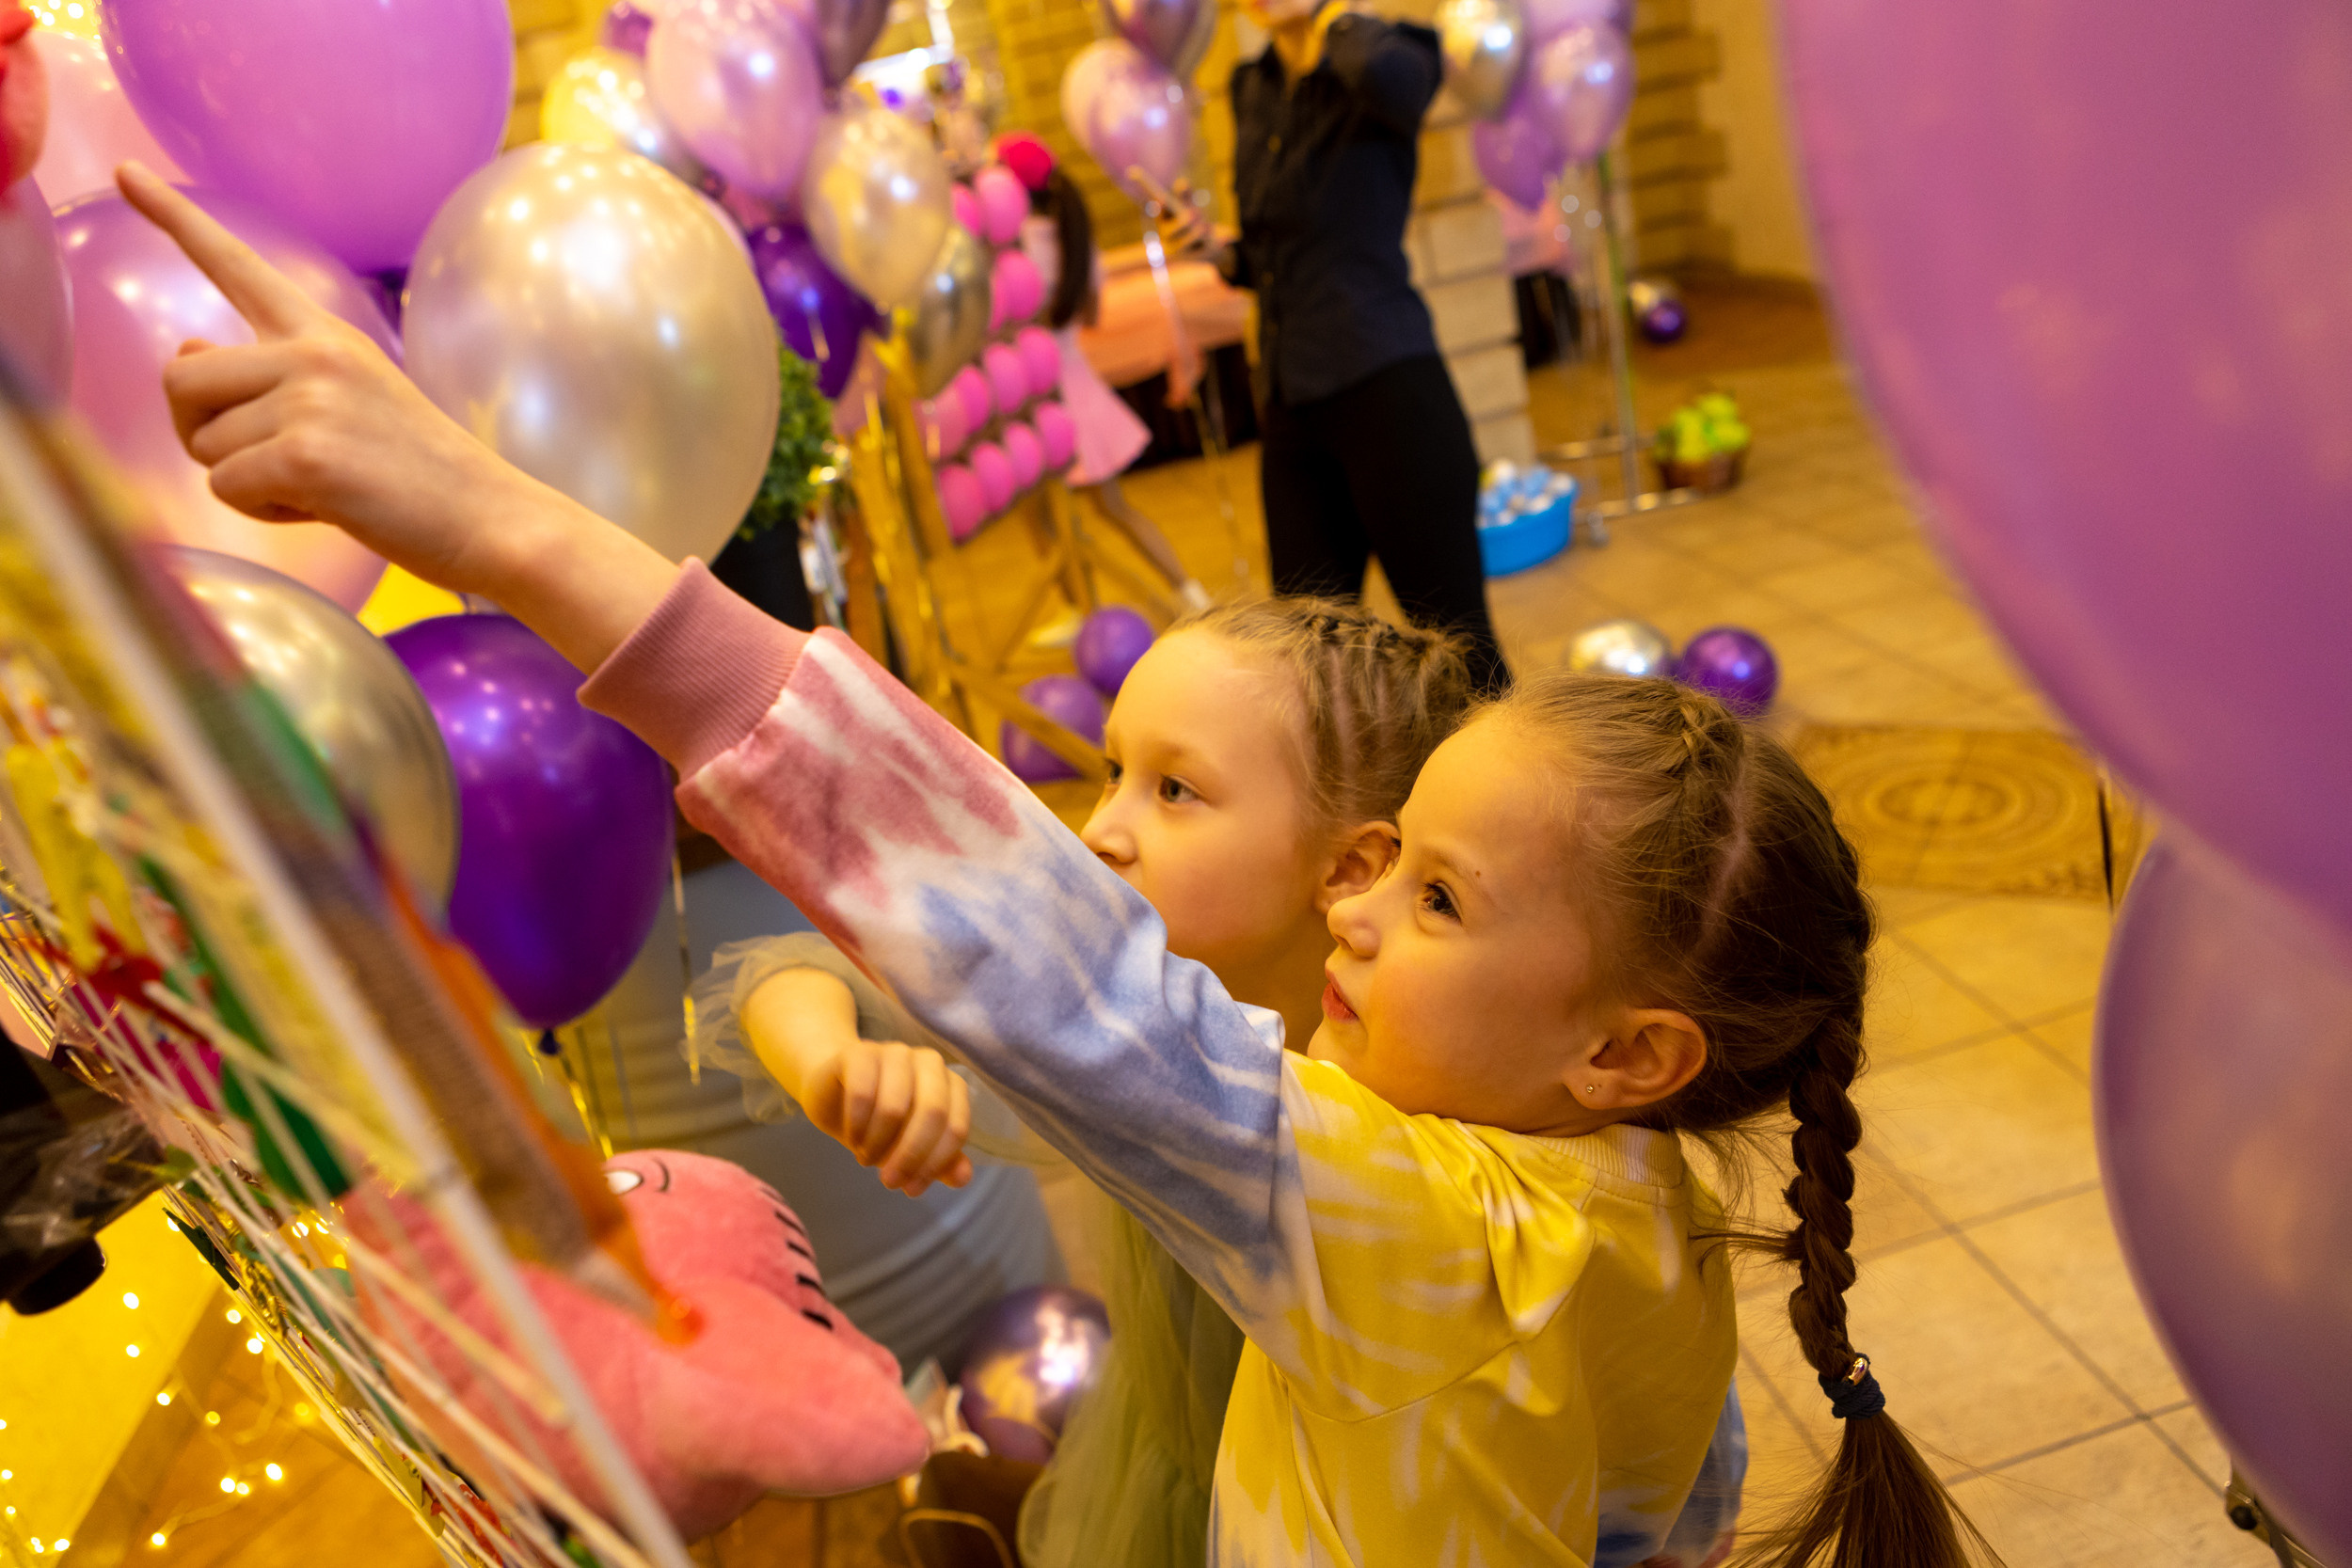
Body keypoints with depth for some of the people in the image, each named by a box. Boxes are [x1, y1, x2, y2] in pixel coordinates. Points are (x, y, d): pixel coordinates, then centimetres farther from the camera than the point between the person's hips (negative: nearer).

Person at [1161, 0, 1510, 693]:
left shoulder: (1385, 58, -3)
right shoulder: (1252, 90, 15)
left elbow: (1390, 75, -31)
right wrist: (1215, 247, 1)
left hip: (1386, 386, -6)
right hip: (1288, 405, 6)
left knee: (1453, 633, -2)